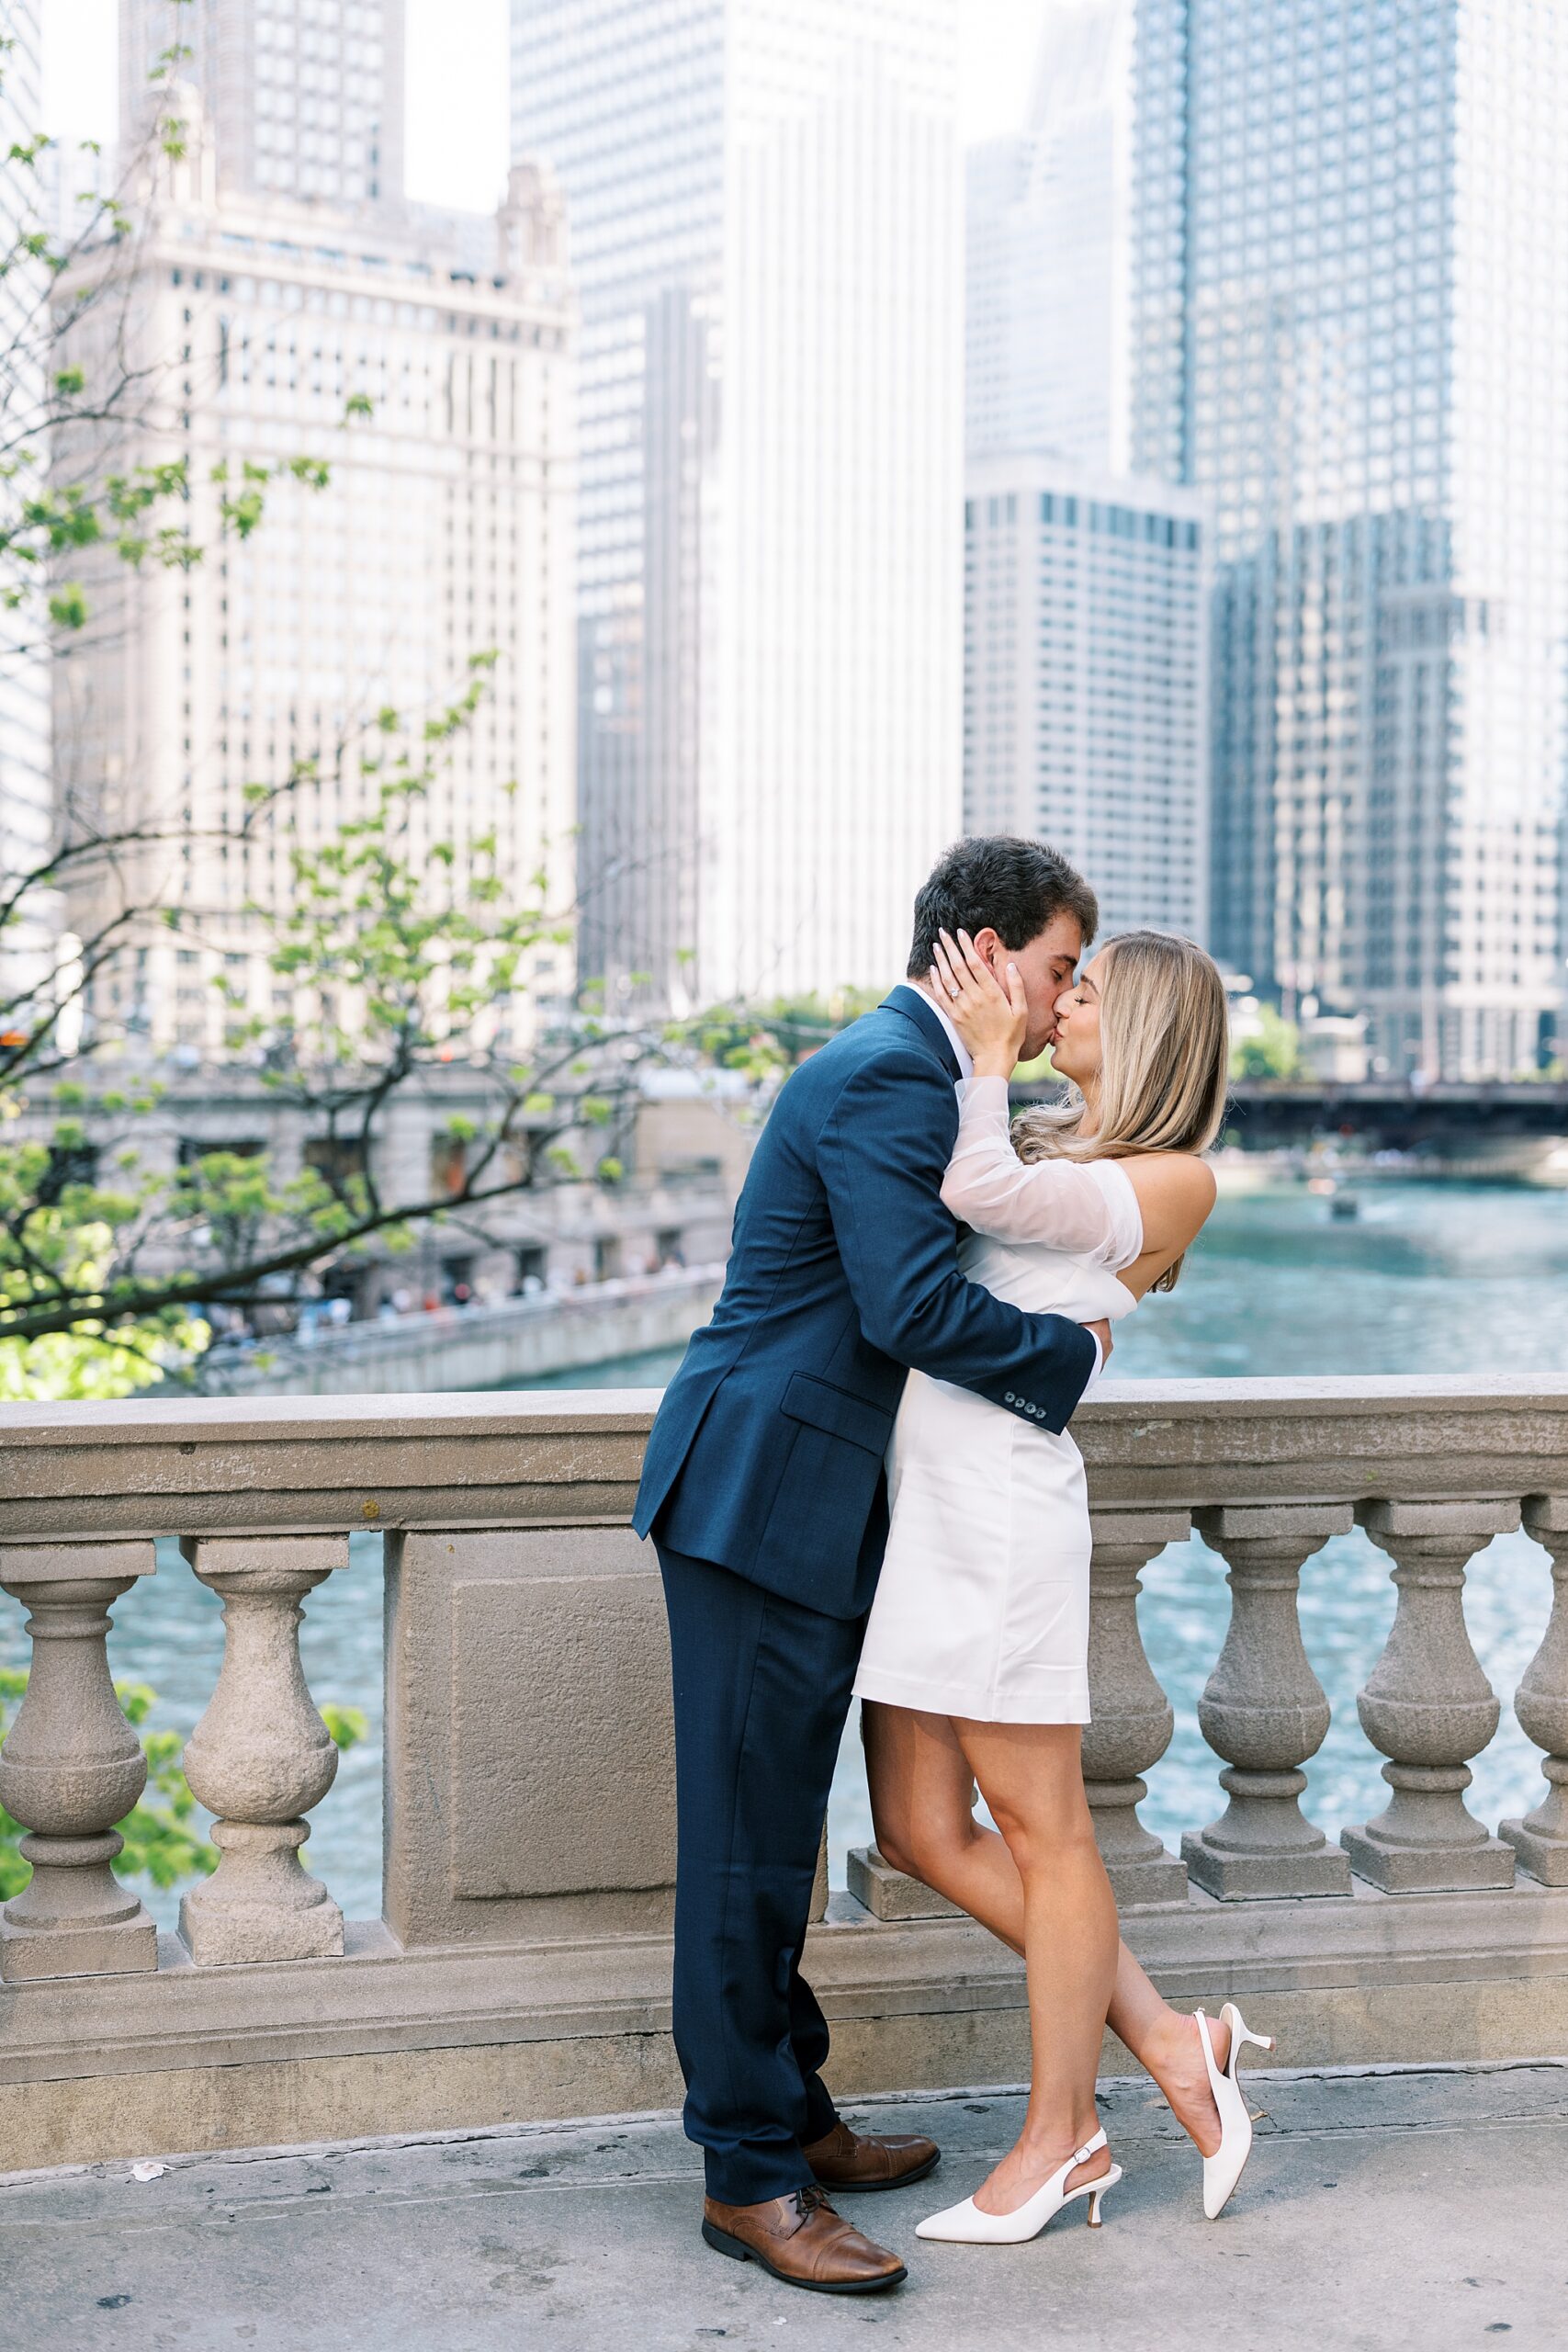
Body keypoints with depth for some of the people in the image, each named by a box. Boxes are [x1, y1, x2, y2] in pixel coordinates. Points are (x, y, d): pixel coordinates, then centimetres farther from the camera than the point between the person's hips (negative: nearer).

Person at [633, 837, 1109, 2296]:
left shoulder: (899, 1070, 17)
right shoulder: (887, 1079, -16)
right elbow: (914, 1308, -24)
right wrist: (1071, 1354, -10)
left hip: (804, 1502, 11)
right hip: (761, 1495, -11)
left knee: (772, 1834, 17)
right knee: (747, 1838, -3)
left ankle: (790, 2118, 28)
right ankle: (748, 2175, 6)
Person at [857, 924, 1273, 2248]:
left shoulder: (1174, 1178, -4)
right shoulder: (1045, 1142, 19)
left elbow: (979, 1195, -14)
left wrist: (990, 1052, -4)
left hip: (1003, 1496, -9)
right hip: (914, 1493, 9)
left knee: (1039, 1830, 3)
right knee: (921, 1831, 9)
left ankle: (1057, 2137, 19)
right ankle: (1168, 2044, 21)